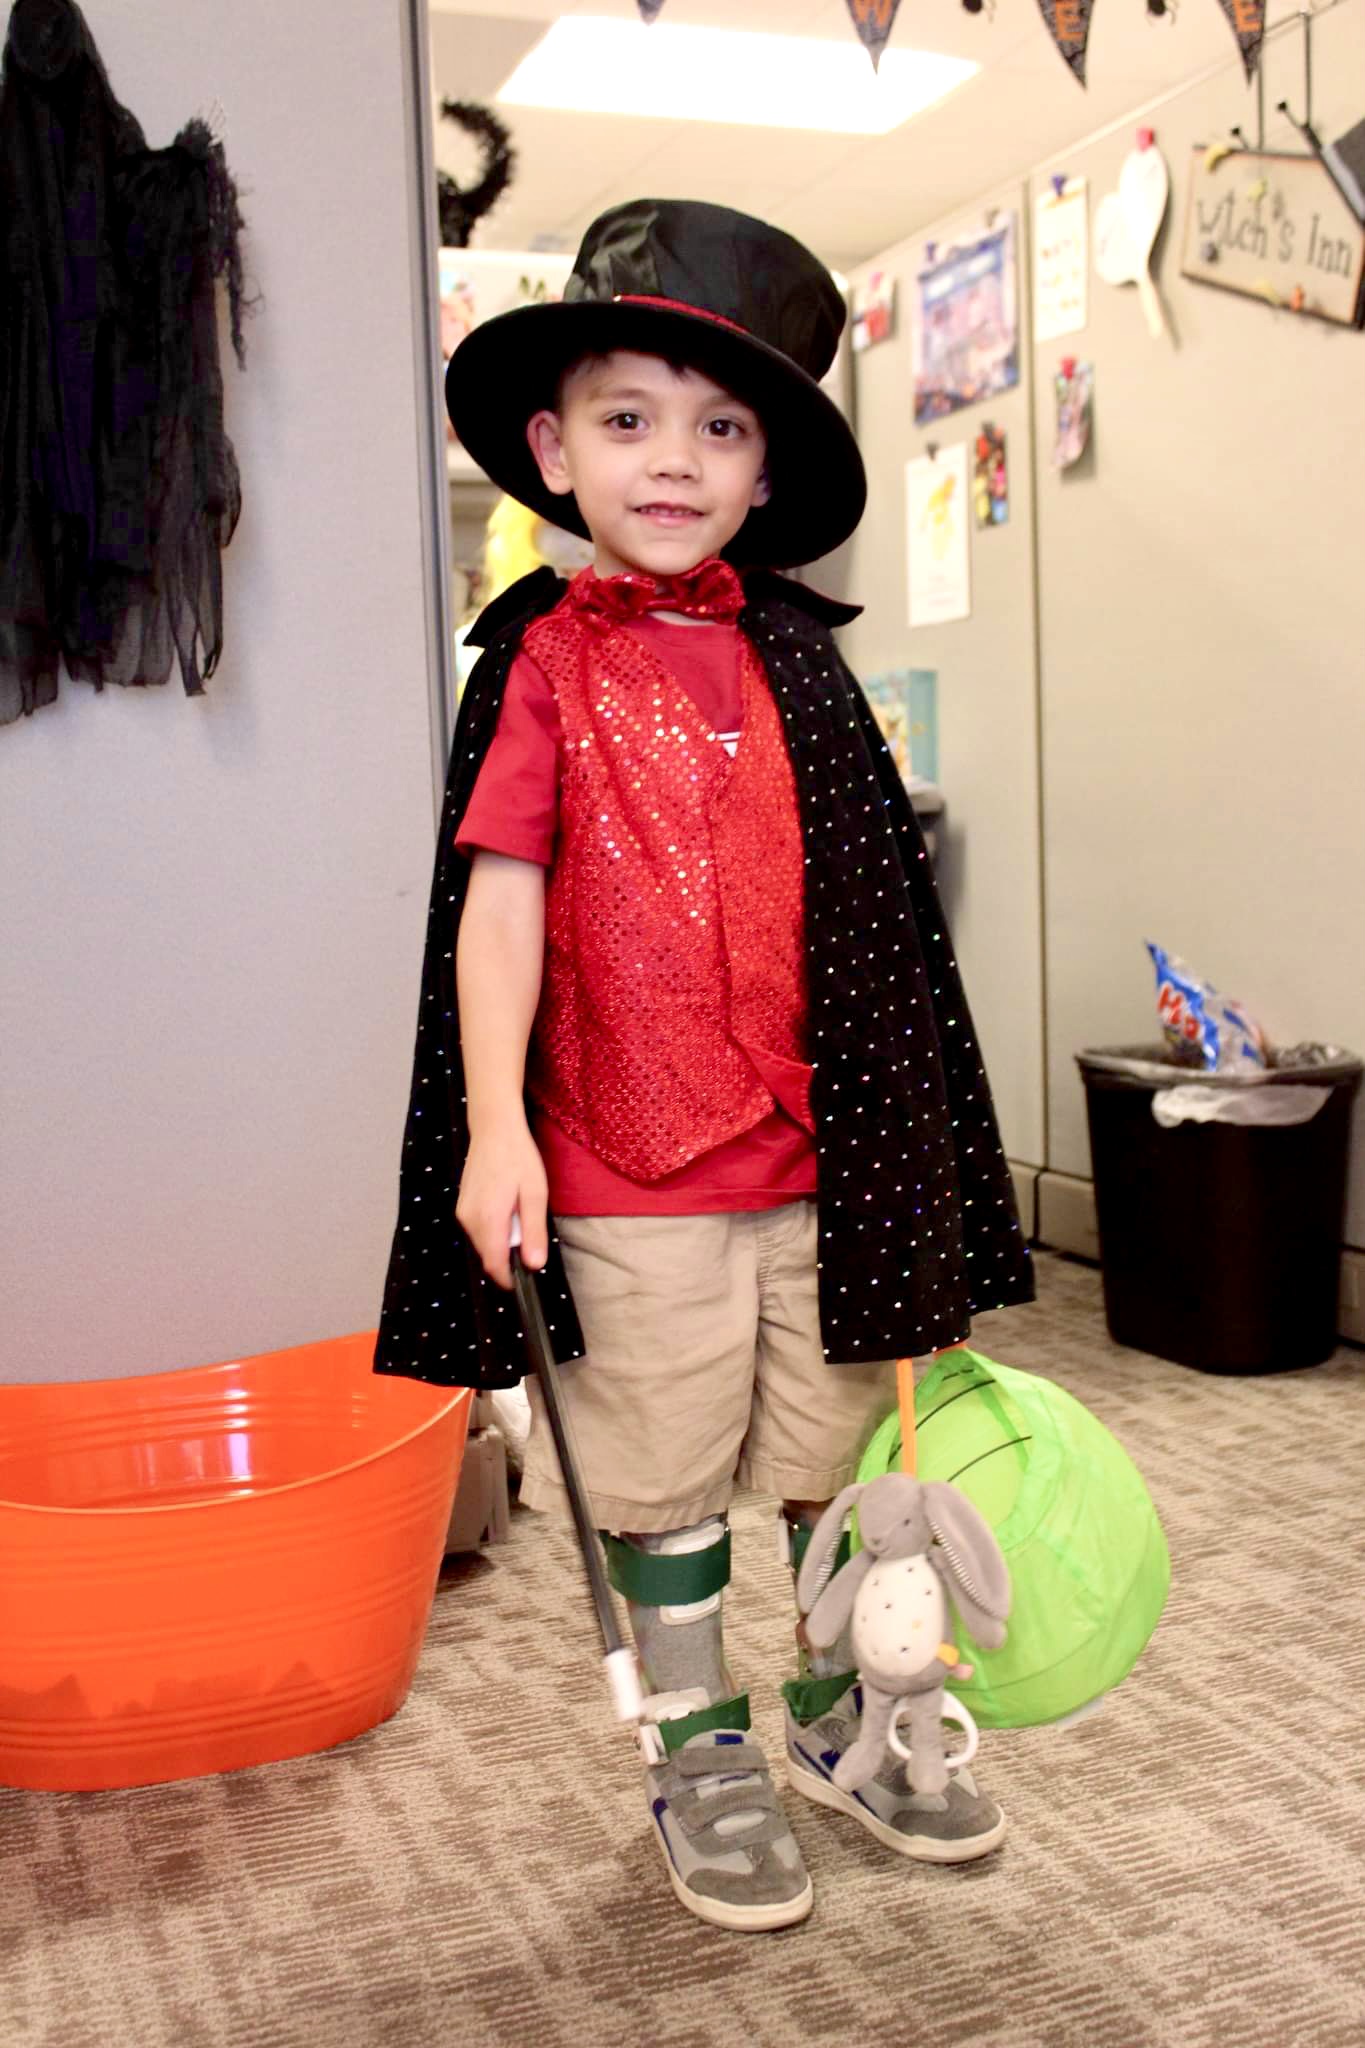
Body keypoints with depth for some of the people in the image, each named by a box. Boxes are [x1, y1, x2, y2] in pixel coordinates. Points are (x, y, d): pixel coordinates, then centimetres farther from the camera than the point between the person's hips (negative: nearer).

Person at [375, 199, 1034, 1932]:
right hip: (629, 1162, -3)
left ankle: (841, 1709, 38)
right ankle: (699, 1753, 30)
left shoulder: (793, 654, 6)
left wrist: (910, 1139, 9)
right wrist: (493, 1129, -16)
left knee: (845, 1449, 16)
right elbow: (499, 896, -8)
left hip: (824, 1144, 3)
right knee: (665, 1475, 10)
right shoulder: (543, 662, -2)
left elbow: (876, 898, 9)